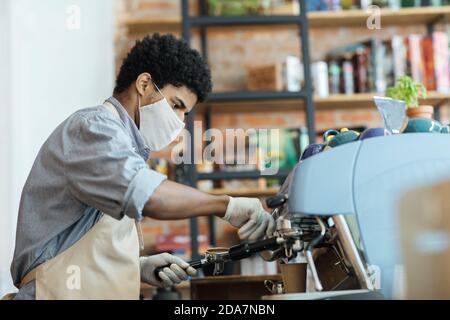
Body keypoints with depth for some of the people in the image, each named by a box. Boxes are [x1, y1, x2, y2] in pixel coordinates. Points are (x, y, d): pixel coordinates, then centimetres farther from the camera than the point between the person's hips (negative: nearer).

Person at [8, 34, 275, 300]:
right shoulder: (94, 127, -8)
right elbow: (141, 192, -29)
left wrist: (141, 267, 4)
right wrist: (227, 205, -25)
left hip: (98, 294, 9)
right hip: (62, 293, -9)